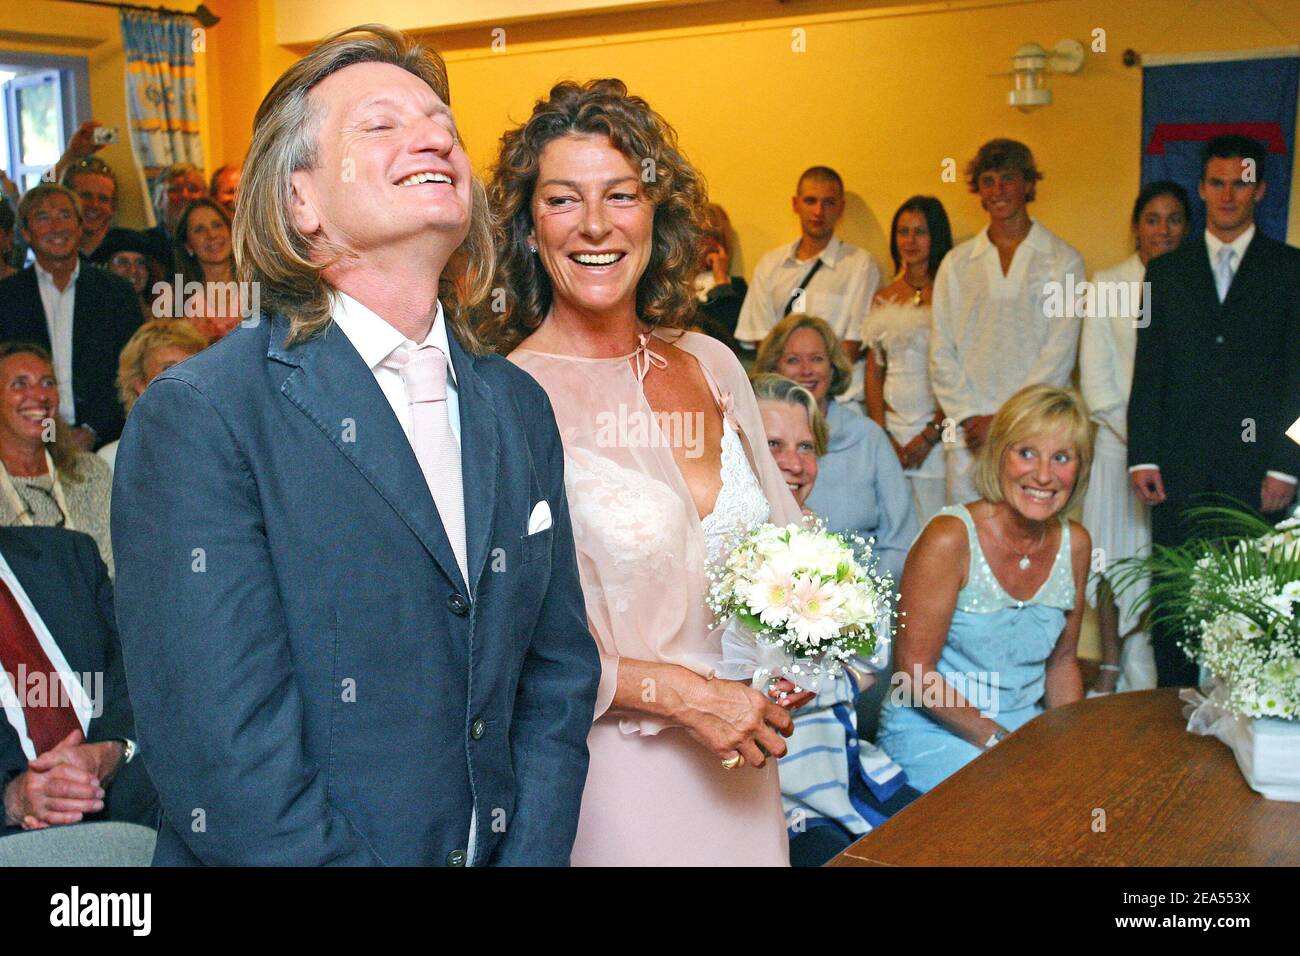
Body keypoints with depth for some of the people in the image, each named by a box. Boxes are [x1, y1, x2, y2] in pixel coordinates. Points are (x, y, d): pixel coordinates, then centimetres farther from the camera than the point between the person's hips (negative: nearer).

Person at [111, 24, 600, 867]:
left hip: (503, 846, 5)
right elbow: (227, 767, -22)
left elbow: (557, 676, 4)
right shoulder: (196, 417, -17)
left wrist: (535, 852, -8)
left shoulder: (518, 407, 1)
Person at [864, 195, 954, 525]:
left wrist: (930, 435, -10)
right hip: (891, 427, 4)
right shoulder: (885, 297, 14)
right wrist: (881, 434, 1)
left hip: (936, 427, -4)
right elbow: (874, 371, 12)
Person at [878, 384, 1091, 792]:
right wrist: (998, 740, -17)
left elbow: (1062, 661, 13)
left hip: (1024, 725, 7)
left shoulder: (1075, 544, 2)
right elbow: (914, 671, -16)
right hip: (932, 732, -6)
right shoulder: (949, 538, -18)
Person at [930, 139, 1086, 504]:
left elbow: (1060, 352, -2)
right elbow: (941, 352, 8)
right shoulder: (956, 263, 13)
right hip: (969, 435, 2)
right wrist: (968, 417, -4)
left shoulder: (1063, 260, 6)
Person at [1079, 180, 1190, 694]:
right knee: (1115, 556, 2)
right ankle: (1111, 668, 12)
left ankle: (1147, 675, 10)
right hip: (1118, 439, 0)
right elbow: (1095, 372, 2)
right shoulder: (1108, 284, 5)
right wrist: (1139, 439, -6)